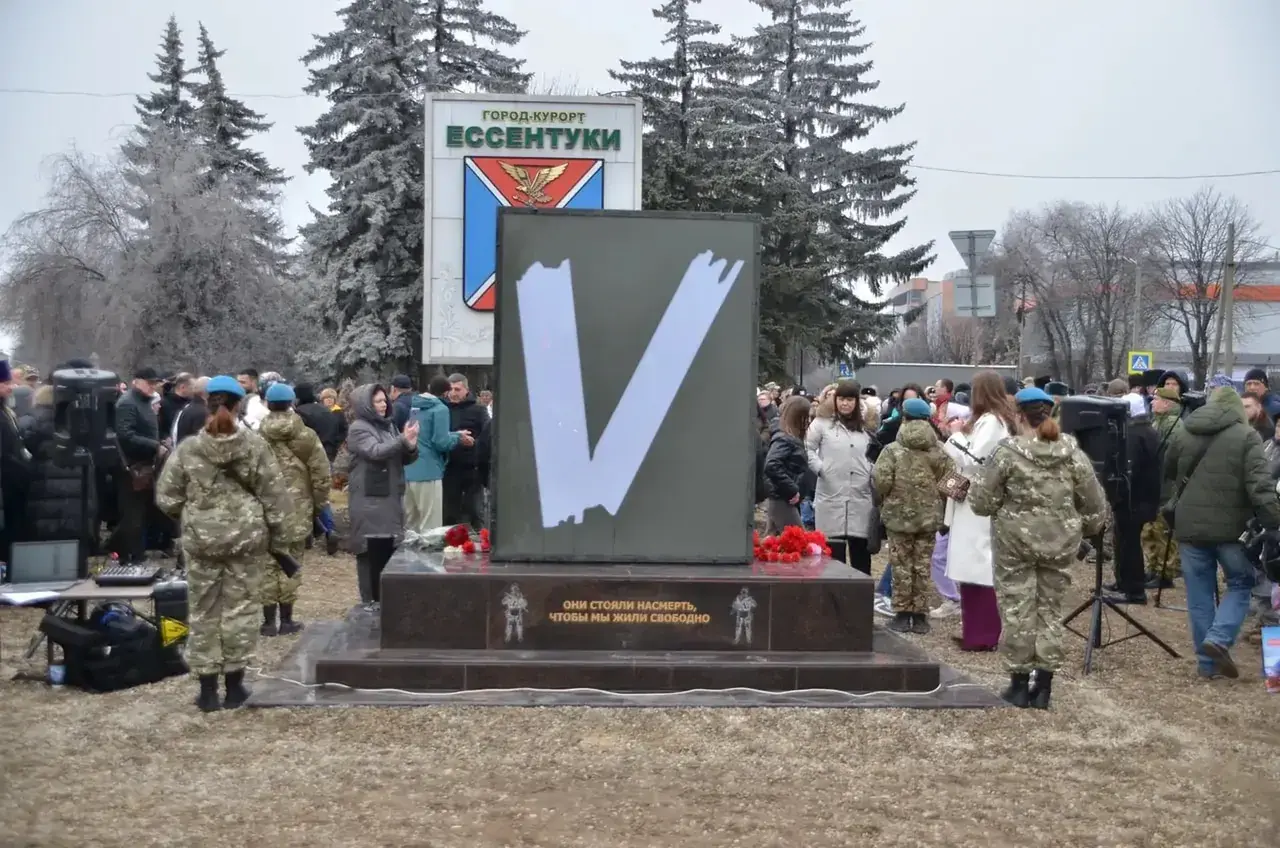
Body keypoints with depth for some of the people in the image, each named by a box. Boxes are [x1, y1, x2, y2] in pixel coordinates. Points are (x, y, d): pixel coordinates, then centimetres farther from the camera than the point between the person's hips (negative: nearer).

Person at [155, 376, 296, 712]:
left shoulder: (188, 448, -5)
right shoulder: (255, 445, -5)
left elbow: (166, 498, -3)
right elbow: (274, 495, -4)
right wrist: (279, 538, 5)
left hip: (201, 540, 0)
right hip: (246, 538, 0)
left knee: (204, 612, 10)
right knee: (240, 608, 9)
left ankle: (207, 689, 13)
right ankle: (234, 685, 15)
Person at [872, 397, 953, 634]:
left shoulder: (893, 450, -10)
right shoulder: (938, 451, -1)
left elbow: (880, 481, -16)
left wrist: (885, 498, 5)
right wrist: (933, 496, 11)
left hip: (899, 516, -3)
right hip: (929, 517, 3)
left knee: (902, 566, 6)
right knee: (922, 566, 9)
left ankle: (902, 614, 9)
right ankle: (920, 615, 13)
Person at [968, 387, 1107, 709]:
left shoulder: (1008, 452, -10)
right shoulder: (1073, 453, 1)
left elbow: (982, 501, -6)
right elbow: (1095, 504, 5)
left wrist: (972, 488, 15)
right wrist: (1088, 527, 23)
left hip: (1016, 540, -3)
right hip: (1060, 542, 4)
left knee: (1017, 609, 5)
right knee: (1050, 609, 12)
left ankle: (1019, 684, 11)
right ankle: (1043, 687, 15)